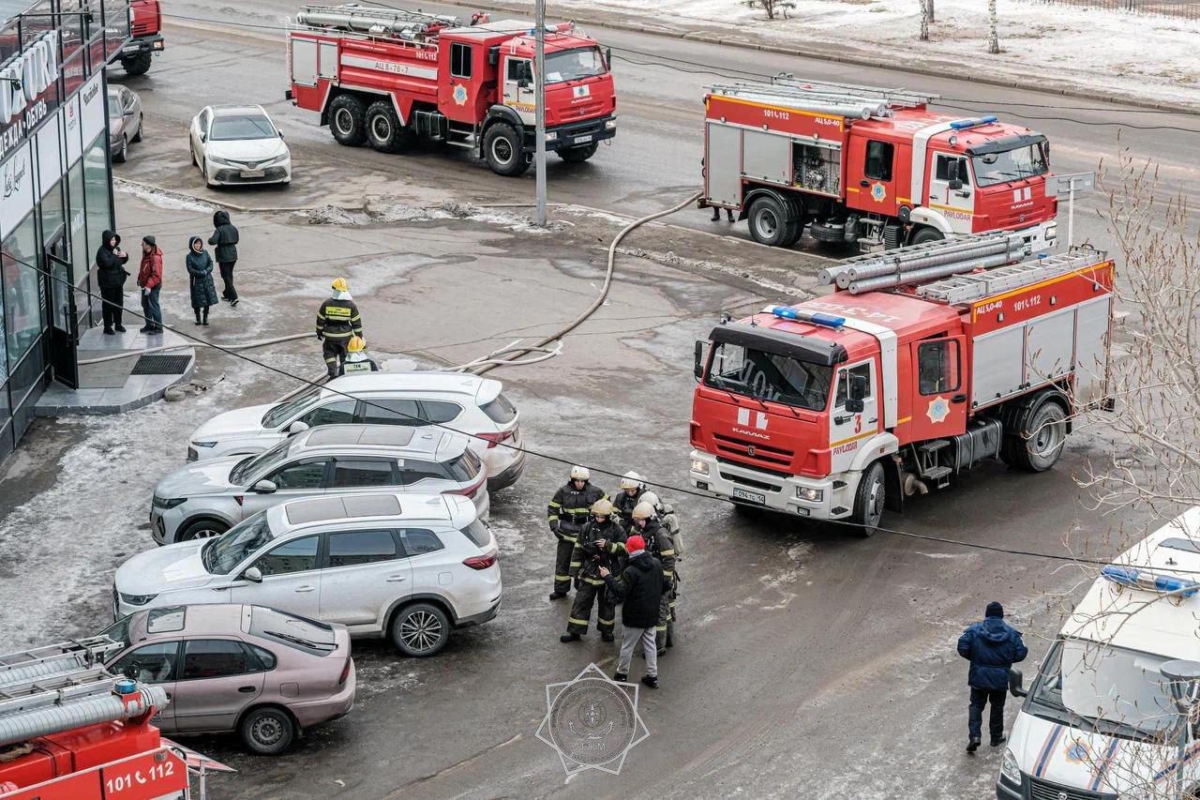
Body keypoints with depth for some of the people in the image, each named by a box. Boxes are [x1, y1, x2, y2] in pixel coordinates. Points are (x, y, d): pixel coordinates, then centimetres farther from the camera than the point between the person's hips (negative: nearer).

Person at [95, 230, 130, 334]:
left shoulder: (116, 249, 8)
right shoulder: (102, 251, -15)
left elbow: (123, 261, 20)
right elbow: (107, 263, -31)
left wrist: (125, 255, -1)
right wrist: (114, 255, -20)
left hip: (118, 281, 8)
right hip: (107, 283, -8)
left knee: (119, 303, 15)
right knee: (108, 304, -1)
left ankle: (118, 324, 29)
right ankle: (107, 327, 6)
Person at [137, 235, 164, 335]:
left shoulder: (155, 257, -23)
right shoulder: (146, 255, 7)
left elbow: (156, 274, -27)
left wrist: (149, 285, -30)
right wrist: (140, 279, 17)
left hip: (153, 286, -10)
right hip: (145, 285, 10)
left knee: (153, 306, -3)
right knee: (145, 305, 17)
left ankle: (158, 327, 5)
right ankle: (149, 325, 29)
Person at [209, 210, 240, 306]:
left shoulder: (219, 230, -17)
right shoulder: (233, 228, 3)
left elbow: (213, 241, -28)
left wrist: (210, 238, -6)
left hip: (224, 256, -6)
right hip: (233, 255, 6)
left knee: (226, 276, 0)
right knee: (229, 275, 20)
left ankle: (234, 297, -10)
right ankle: (227, 294, 33)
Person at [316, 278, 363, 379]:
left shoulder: (326, 304, -10)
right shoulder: (351, 305, -10)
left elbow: (320, 320, -1)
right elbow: (357, 323, -5)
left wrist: (319, 332, 15)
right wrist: (359, 336, 6)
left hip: (330, 336, -1)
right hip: (345, 336, 1)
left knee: (329, 354, 15)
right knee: (345, 357, 18)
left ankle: (333, 373, 0)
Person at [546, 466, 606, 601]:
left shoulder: (595, 492, -4)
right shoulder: (563, 492, -6)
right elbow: (552, 509, 1)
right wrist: (554, 526, -9)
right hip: (567, 532, 0)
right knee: (563, 561, 7)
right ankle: (560, 590, 18)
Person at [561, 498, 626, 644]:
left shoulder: (616, 530, -7)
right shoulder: (587, 528, -3)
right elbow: (578, 550, 2)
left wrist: (608, 545, -24)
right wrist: (575, 572, 2)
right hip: (588, 573, 1)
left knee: (607, 603, 12)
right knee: (581, 602, 5)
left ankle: (606, 631, 28)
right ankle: (575, 631, 14)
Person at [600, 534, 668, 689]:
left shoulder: (631, 571, -25)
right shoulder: (657, 564, -2)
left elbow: (620, 592, -24)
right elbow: (663, 586, 9)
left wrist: (607, 577, -15)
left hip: (635, 617, -7)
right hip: (652, 614, 7)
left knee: (627, 646, 10)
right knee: (650, 644, 16)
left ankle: (621, 674, 23)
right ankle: (652, 676, 20)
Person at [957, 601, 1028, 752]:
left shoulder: (974, 630, -7)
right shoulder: (1011, 633, -4)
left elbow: (962, 648, -15)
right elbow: (1020, 654, -8)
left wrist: (974, 658, 3)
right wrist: (1006, 659, 11)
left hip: (979, 677, -1)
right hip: (1000, 678, 1)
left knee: (976, 705, 10)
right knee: (997, 707, 18)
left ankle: (974, 735, -7)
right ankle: (996, 737, 27)